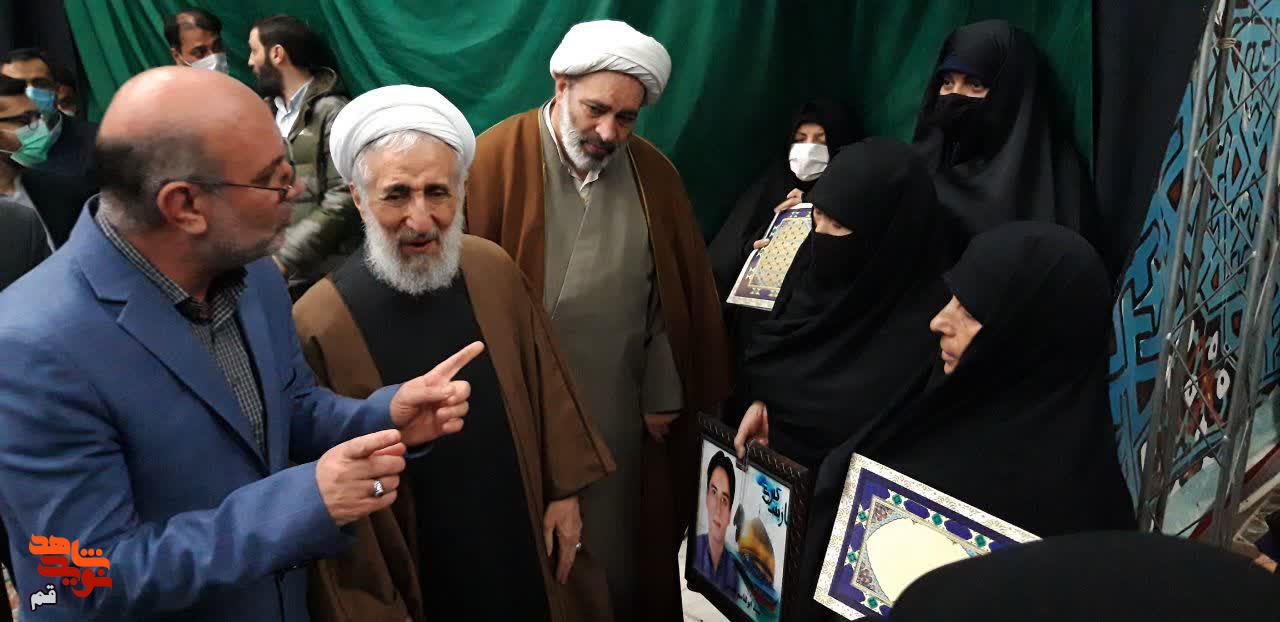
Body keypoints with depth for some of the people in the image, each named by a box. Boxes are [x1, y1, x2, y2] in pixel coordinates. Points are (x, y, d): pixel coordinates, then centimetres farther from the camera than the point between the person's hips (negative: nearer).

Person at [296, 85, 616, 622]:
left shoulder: (494, 270, -9)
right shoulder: (318, 327, -23)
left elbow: (545, 387, 3)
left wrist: (565, 490, 6)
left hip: (523, 540, 4)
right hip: (416, 570, -4)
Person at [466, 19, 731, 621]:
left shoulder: (653, 173, 0)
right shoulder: (496, 159, -12)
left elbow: (678, 295, 5)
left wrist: (664, 395, 4)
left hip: (621, 408, 3)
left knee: (616, 546, 17)